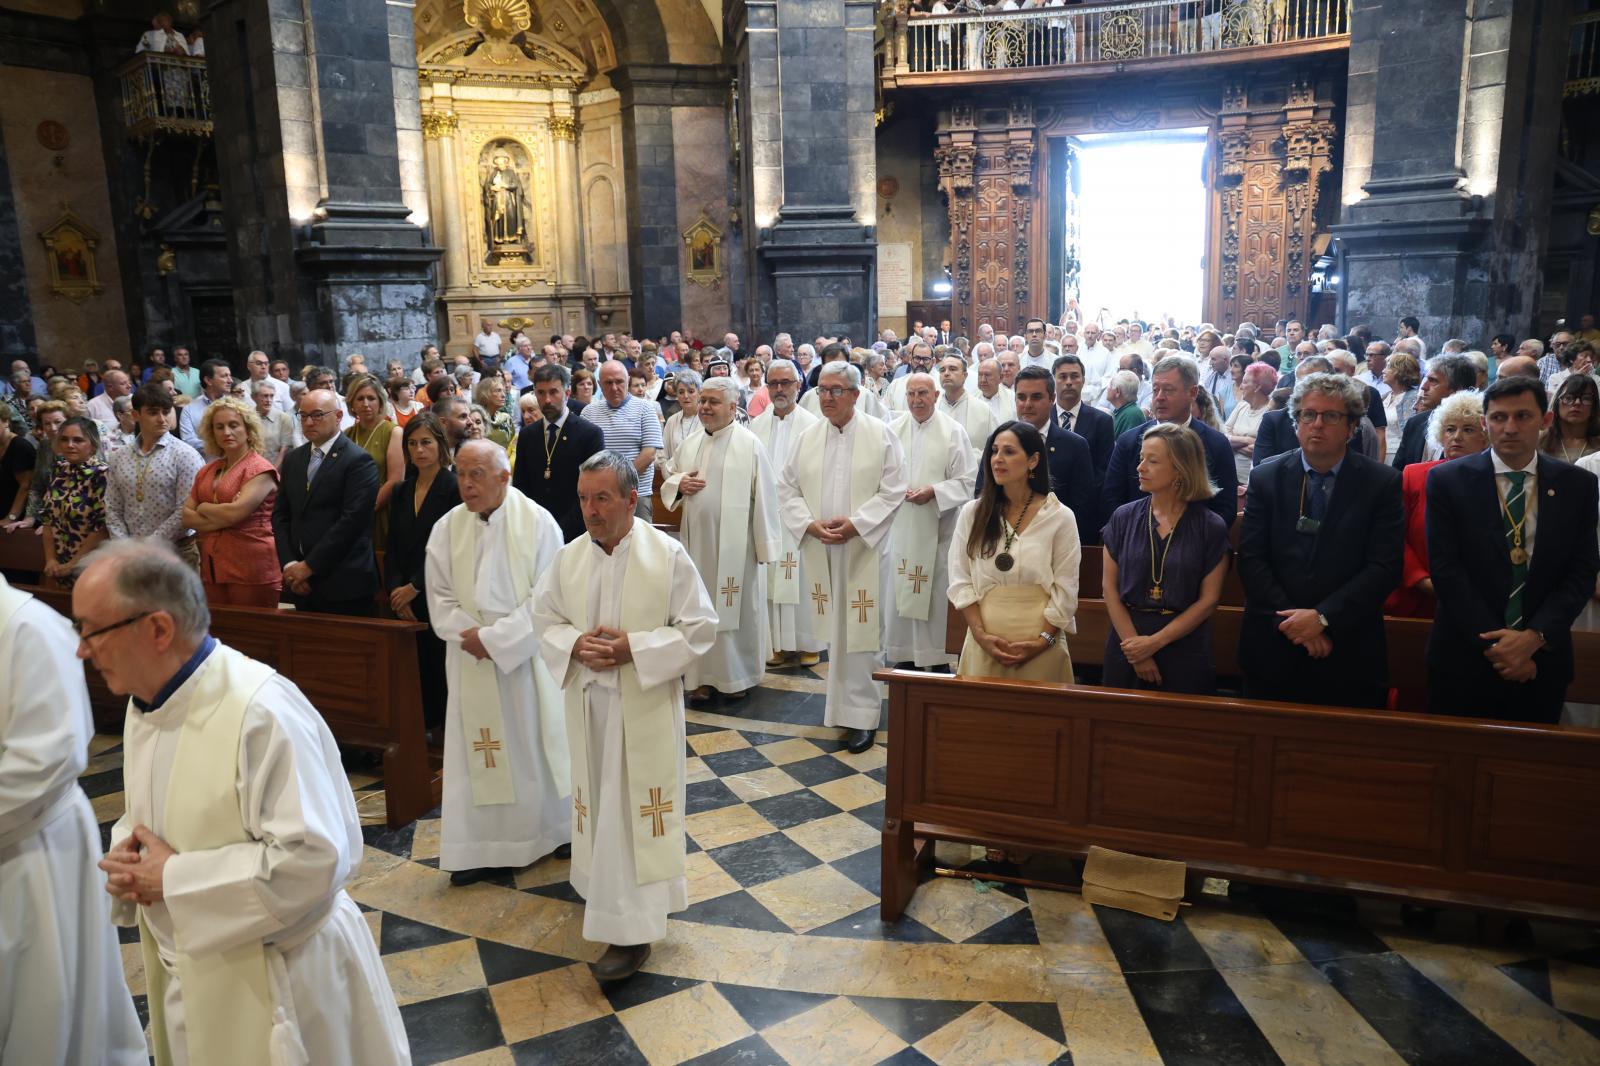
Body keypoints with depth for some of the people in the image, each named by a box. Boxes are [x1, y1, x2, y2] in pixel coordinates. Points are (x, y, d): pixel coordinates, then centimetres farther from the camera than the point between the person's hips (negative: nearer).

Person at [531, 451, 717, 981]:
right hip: (588, 702, 4)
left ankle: (633, 927, 7)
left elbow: (699, 628, -10)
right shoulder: (568, 558, 1)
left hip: (646, 704, -4)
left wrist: (632, 647, -20)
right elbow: (545, 620, 8)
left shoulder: (668, 555, -11)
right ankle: (605, 888, 37)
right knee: (599, 801, 15)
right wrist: (576, 644, -14)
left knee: (636, 806, -1)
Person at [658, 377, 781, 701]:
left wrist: (765, 546, -9)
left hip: (735, 544, -5)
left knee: (737, 609, 5)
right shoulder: (690, 444, 9)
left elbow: (763, 498, -8)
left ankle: (739, 674, 20)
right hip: (697, 541, 5)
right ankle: (703, 675, 21)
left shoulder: (750, 445, -7)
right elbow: (668, 482, 20)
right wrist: (678, 484, -5)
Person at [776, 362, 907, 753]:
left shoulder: (881, 435, -3)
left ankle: (860, 714, 4)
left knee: (861, 628, -3)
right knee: (832, 628, 10)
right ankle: (846, 698, 28)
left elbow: (893, 490, -6)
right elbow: (788, 489, 7)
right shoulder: (807, 437, 6)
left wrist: (855, 524, -15)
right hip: (819, 548, 3)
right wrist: (810, 524, -10)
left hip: (865, 548, -3)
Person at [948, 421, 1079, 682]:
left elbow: (1065, 591, -2)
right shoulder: (972, 513, 5)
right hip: (984, 645, 2)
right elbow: (961, 582, 3)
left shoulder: (1060, 518, -1)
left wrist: (1042, 641, -10)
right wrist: (980, 634, -8)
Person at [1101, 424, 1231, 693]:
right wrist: (1134, 643, -9)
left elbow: (1208, 600, -6)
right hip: (1127, 643, 2)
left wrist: (1155, 642, -12)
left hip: (1185, 650, -2)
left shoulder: (1210, 527, -5)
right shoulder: (1123, 518, 0)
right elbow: (1110, 586, -1)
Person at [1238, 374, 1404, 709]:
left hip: (1349, 652, -1)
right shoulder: (1266, 477, 2)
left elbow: (1385, 566, -8)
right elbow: (1250, 558, -3)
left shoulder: (1383, 483, -1)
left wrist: (1323, 617, -16)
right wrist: (1293, 620, -13)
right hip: (1272, 647, 1)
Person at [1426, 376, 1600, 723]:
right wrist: (1493, 643, -14)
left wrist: (1535, 636, -14)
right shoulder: (1447, 480, -4)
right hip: (1464, 658, -2)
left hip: (1542, 660, 2)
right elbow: (1445, 569, -9)